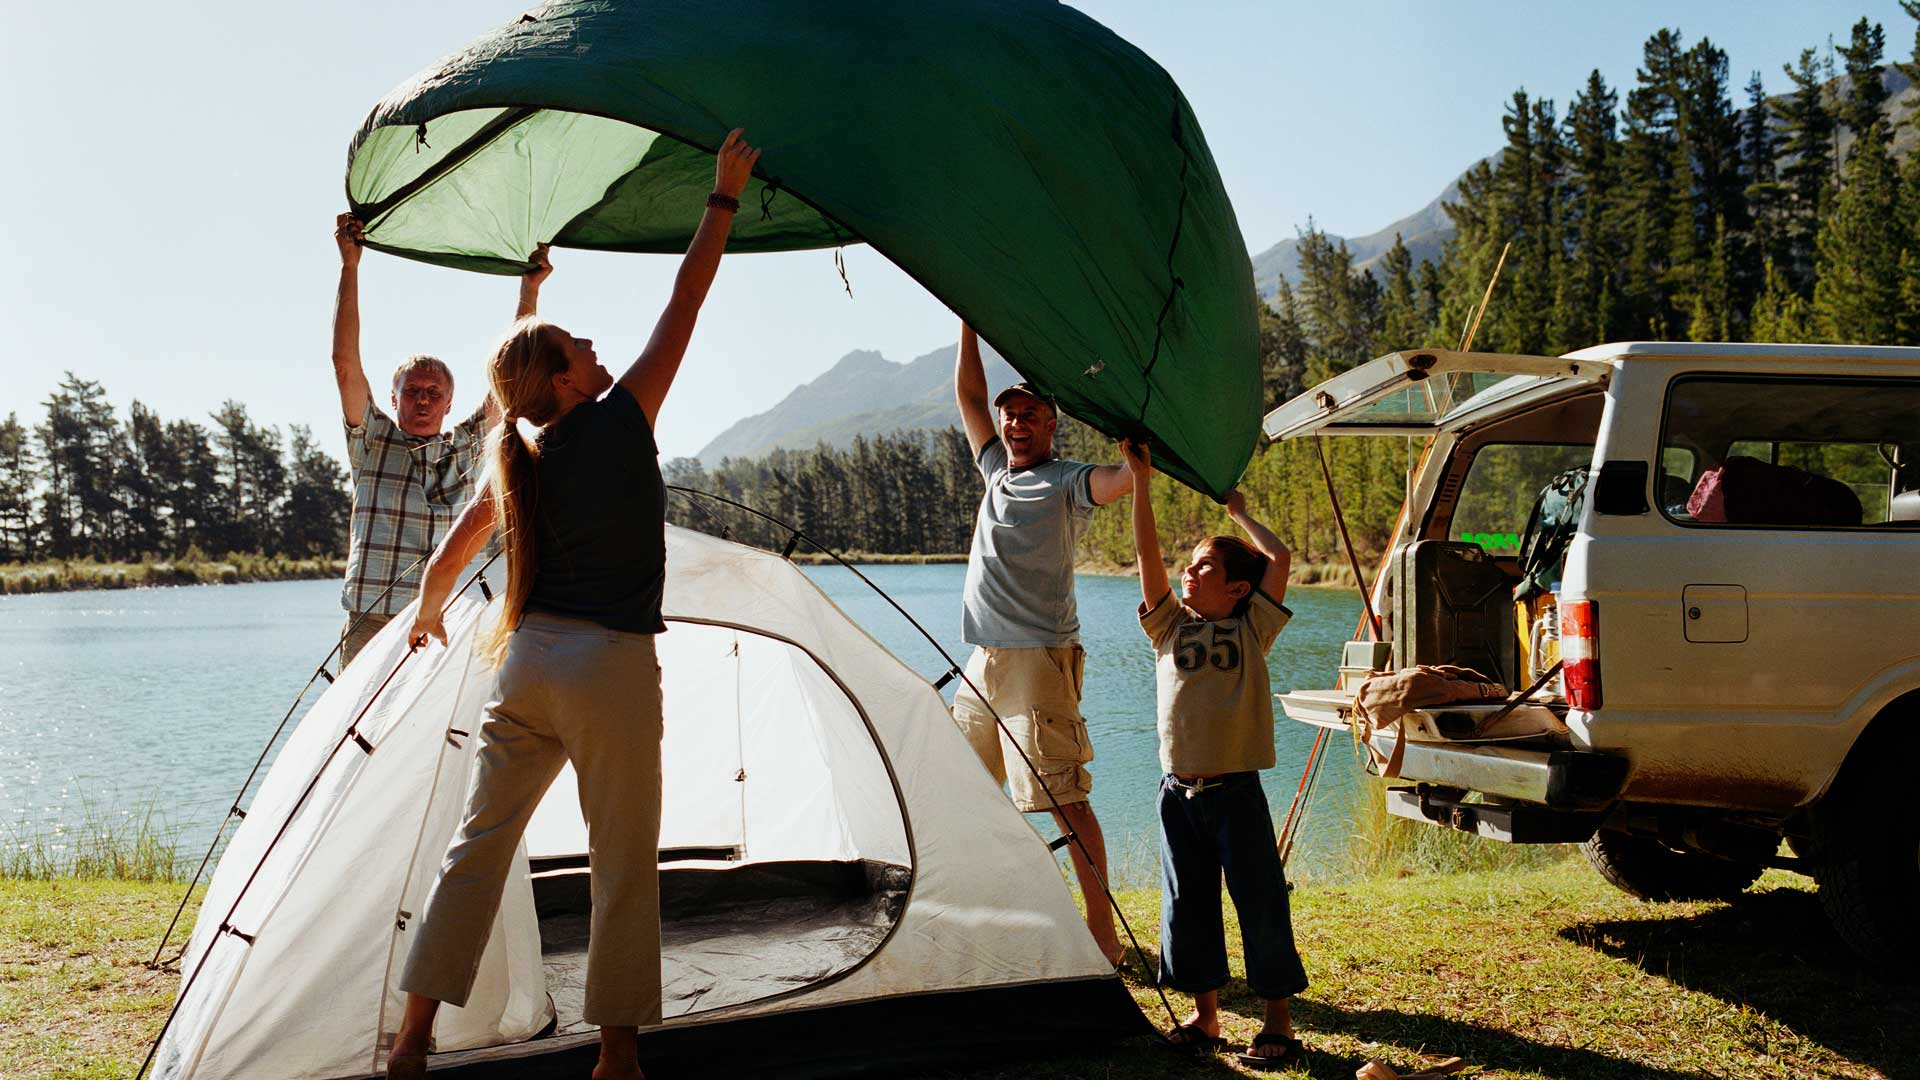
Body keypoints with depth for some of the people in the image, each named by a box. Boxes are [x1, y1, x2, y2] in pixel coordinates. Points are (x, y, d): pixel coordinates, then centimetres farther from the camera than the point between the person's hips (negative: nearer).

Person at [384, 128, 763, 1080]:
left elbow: (458, 543, 21)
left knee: (477, 843, 12)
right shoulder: (618, 422, -8)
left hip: (529, 662, 6)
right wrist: (725, 197, 4)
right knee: (624, 865, 5)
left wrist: (427, 611, 41)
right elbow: (682, 308, -4)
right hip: (611, 670, -6)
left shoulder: (518, 457, 9)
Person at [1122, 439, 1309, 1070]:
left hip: (1236, 792, -4)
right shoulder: (1170, 628, 9)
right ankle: (1205, 1017, 24)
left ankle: (1278, 1026, 12)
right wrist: (1140, 482, -2)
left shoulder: (1252, 630, 2)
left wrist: (1239, 513, 8)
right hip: (1178, 793, 4)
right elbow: (1147, 556, 2)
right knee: (1186, 908, 10)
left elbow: (1278, 558, -6)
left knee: (1260, 905, 1)